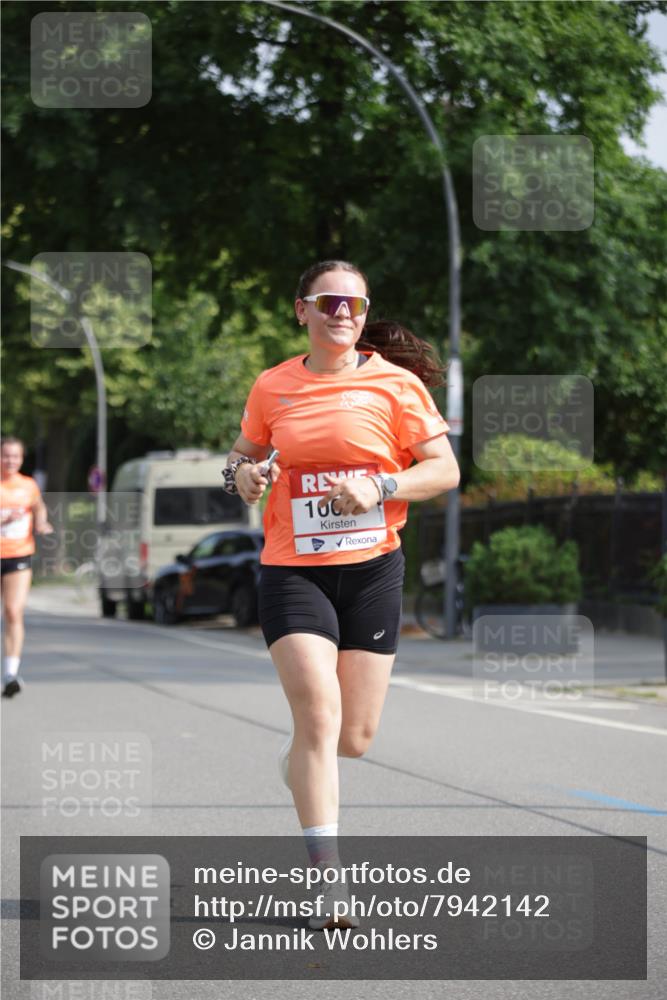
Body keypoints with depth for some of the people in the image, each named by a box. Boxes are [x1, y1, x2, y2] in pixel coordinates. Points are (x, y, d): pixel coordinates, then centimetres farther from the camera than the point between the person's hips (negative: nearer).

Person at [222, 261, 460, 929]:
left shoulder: (395, 383, -1)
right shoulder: (272, 386, 5)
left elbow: (445, 470, -1)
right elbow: (245, 449, 22)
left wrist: (380, 487, -17)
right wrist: (242, 472, -1)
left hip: (372, 570, 0)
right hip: (292, 569, 0)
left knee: (354, 738, 5)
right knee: (318, 713, -17)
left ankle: (297, 765, 43)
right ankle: (328, 880, -13)